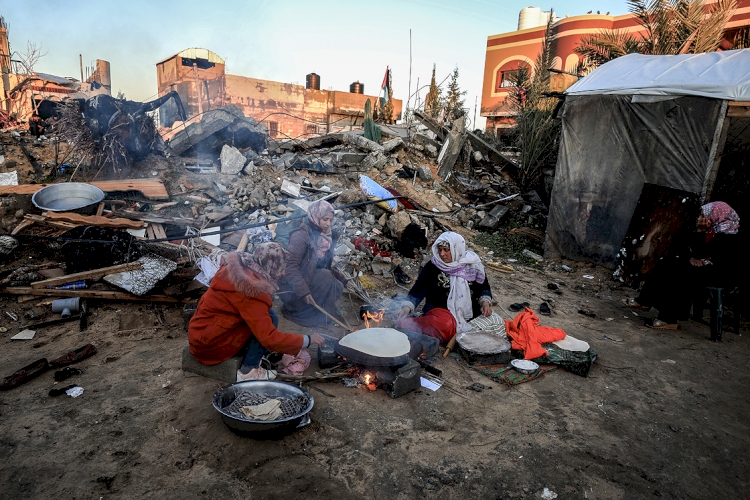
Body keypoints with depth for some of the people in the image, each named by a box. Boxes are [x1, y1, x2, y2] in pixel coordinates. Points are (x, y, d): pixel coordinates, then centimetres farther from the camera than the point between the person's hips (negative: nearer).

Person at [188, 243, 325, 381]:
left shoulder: (238, 266, -1)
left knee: (263, 316, 9)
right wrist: (307, 340, -16)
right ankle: (248, 371, -4)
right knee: (270, 318, -10)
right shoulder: (252, 290, -25)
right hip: (210, 345, -9)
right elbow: (269, 338, -25)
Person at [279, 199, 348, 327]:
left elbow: (325, 266, 13)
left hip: (311, 281, 8)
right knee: (325, 276, -26)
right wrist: (303, 291, -34)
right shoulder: (301, 235, -20)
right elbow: (290, 265, -29)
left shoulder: (326, 237, 5)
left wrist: (339, 277, -1)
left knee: (338, 287, -11)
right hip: (292, 290, -8)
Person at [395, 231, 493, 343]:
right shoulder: (432, 266, -1)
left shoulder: (473, 264, 4)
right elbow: (418, 290, -4)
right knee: (444, 324, -36)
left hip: (470, 312, 4)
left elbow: (484, 288, 17)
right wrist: (407, 307, -20)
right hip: (441, 311, -4)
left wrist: (485, 302, -3)